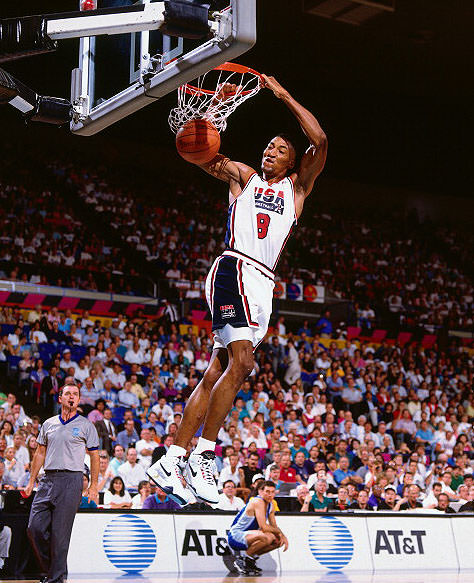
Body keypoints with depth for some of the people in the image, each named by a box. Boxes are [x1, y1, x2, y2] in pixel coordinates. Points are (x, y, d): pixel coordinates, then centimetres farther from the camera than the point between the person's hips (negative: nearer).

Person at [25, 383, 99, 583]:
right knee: (35, 527, -4)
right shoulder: (48, 424, 15)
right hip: (48, 479, 4)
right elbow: (40, 453, 19)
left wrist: (93, 486, -2)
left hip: (71, 479, -4)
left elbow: (94, 456, 4)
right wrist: (31, 481, 14)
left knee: (60, 532, -6)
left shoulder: (86, 425, 4)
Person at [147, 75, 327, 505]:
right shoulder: (243, 176, 18)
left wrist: (285, 97, 10)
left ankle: (172, 461, 2)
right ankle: (204, 454, -18)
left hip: (263, 285, 4)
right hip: (235, 269, -4)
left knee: (217, 373, 1)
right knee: (241, 362, -21)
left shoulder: (297, 187, 23)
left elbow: (320, 141, 9)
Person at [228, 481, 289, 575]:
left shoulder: (270, 505, 9)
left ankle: (251, 557, 8)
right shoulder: (258, 502, -20)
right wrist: (278, 532, -10)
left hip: (246, 536, 10)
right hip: (235, 536, -10)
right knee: (267, 537, -32)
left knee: (278, 541, 5)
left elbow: (274, 526, 14)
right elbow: (264, 527, -27)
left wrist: (283, 536, -6)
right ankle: (243, 560, -14)